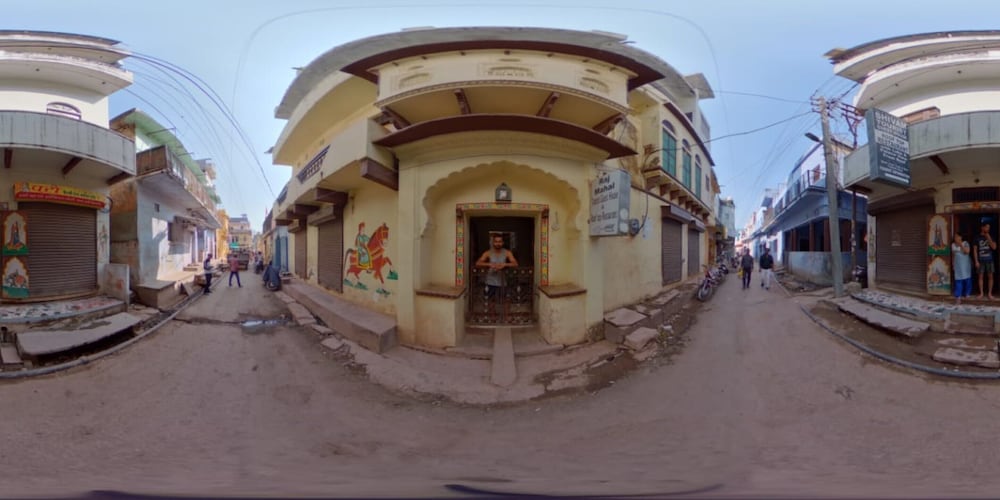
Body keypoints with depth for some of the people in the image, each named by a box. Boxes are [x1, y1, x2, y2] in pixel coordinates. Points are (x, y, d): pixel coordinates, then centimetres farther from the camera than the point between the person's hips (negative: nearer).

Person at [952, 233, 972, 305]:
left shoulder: (965, 243, -6)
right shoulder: (953, 245, 5)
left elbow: (967, 251, -22)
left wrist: (961, 245, -27)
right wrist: (953, 264, 12)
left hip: (965, 264, -2)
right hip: (957, 265, 2)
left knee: (967, 278, 6)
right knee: (958, 280, -6)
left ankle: (967, 293, 25)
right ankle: (958, 297, -10)